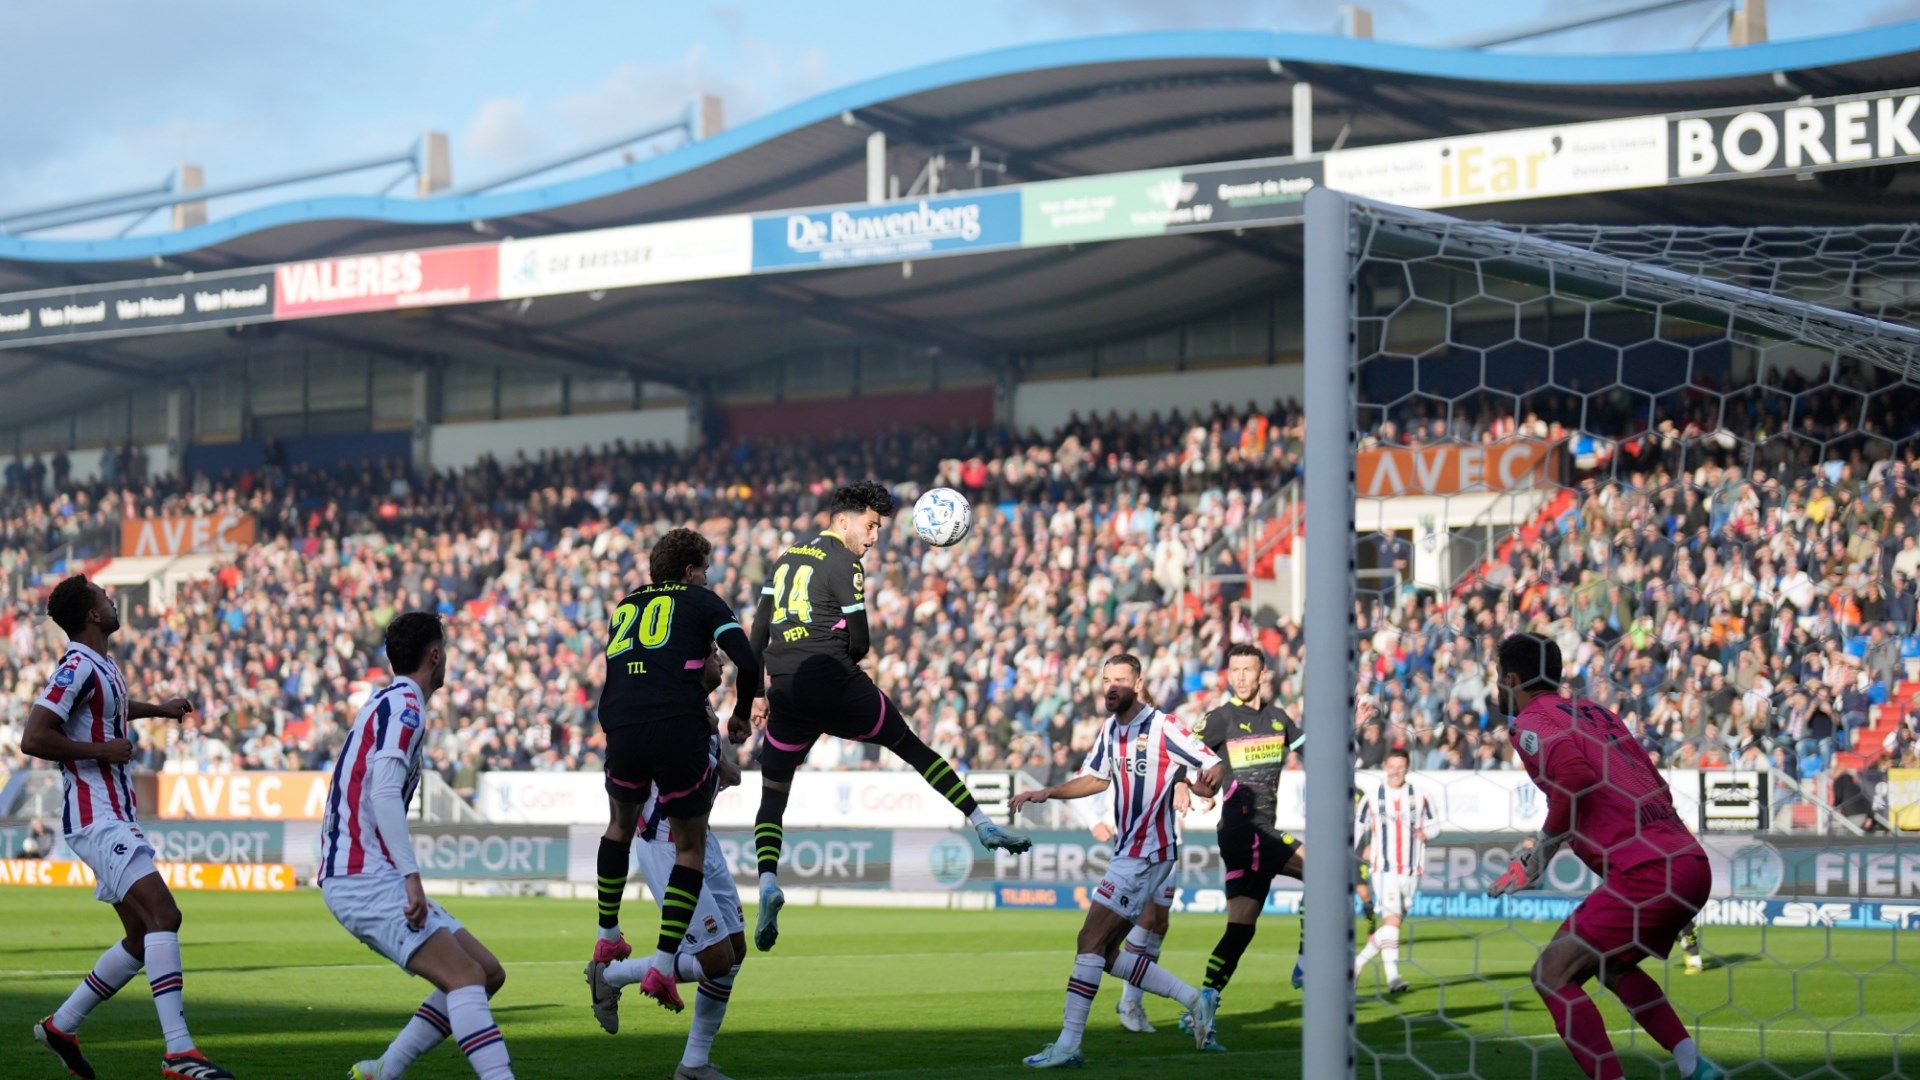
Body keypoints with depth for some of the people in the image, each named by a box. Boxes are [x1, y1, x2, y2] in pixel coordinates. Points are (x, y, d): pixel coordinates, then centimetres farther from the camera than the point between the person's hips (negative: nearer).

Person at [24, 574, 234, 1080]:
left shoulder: (101, 666, 15)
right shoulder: (78, 667, -15)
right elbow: (33, 739, -23)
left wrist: (157, 709, 34)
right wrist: (103, 750, -18)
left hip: (115, 817, 10)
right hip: (96, 819, -10)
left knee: (145, 936, 11)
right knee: (163, 914, -21)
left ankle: (62, 1025, 22)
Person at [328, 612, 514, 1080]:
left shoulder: (387, 702, 22)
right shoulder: (404, 704, -9)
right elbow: (384, 791, -22)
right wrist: (411, 878, -27)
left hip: (369, 875, 10)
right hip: (363, 879, -10)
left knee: (488, 972, 6)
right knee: (466, 977, -22)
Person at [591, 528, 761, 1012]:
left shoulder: (626, 605, 26)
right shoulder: (701, 600, 12)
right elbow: (748, 661, 1)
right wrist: (742, 713, 16)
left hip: (622, 731, 4)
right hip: (680, 730, -4)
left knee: (620, 826, 32)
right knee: (691, 847, 11)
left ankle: (607, 940, 37)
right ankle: (663, 967, 1)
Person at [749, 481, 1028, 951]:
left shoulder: (785, 559, 17)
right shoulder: (844, 564, -3)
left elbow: (758, 632, 17)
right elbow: (859, 643, -7)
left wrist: (758, 692, 21)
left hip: (787, 697, 5)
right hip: (838, 689, -5)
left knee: (772, 798, 9)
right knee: (912, 747, 11)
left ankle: (767, 881, -14)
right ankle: (983, 825, 11)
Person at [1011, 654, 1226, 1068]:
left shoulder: (1163, 728, -11)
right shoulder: (1110, 730, 12)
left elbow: (1215, 765, -11)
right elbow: (1096, 778, 26)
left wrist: (1207, 782, -34)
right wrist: (1047, 793, 13)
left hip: (1148, 852, -9)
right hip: (1126, 851, 9)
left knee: (1091, 941, -13)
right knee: (1108, 955, 6)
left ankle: (1068, 1045, -13)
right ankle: (1196, 999, 14)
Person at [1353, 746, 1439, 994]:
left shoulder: (1419, 797, 7)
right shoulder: (1372, 798, 4)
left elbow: (1433, 825, 15)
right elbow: (1357, 827, 14)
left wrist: (1425, 833, -6)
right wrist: (1362, 849, 0)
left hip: (1411, 872, 3)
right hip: (1383, 869, -3)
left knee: (1392, 925, 4)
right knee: (1392, 919, -19)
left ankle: (1359, 961, 23)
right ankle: (1392, 978, -23)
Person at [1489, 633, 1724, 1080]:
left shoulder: (1529, 723, 0)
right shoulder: (1593, 711, 24)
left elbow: (1574, 775, -20)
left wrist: (1546, 842, -6)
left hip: (1645, 875, -9)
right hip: (1694, 864, 9)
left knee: (1553, 973, -1)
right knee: (1612, 965, 27)